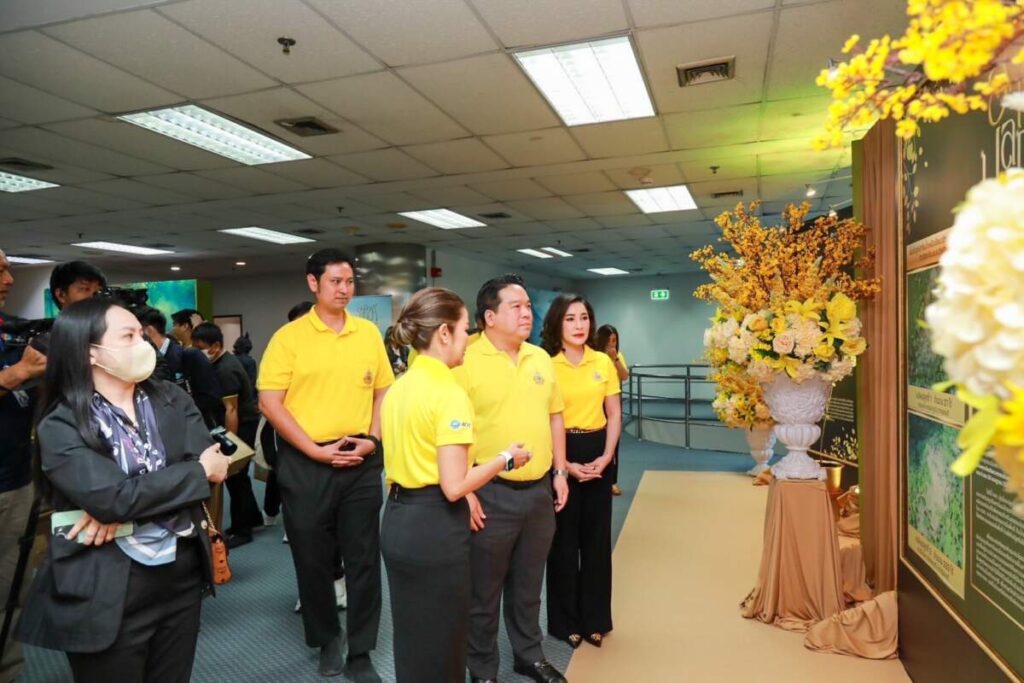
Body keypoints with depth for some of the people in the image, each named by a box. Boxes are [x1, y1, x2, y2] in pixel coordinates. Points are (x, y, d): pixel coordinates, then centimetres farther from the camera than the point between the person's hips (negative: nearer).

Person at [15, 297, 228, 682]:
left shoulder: (173, 400, 3)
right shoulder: (61, 426, -10)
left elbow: (210, 461, -9)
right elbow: (112, 497, -23)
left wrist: (127, 505, -20)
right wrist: (200, 472, -14)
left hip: (183, 576, 4)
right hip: (109, 593, -4)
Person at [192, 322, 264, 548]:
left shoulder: (225, 370, -22)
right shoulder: (222, 362, 8)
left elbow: (231, 409, -24)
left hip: (243, 423, -10)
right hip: (242, 421, 10)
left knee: (235, 476, -2)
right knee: (237, 475, 17)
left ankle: (241, 530, 8)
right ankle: (252, 518, 29)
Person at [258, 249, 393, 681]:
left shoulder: (369, 333, 5)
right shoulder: (289, 336, -5)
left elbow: (384, 390, 11)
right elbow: (270, 403, -9)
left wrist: (373, 439, -3)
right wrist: (315, 450, -13)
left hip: (361, 461, 2)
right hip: (306, 462, -2)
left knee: (363, 558, 7)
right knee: (313, 558, 11)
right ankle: (326, 639, 33)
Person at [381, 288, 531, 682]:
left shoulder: (399, 386, 6)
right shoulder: (449, 392, -20)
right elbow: (454, 486, -22)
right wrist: (506, 459, -10)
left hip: (397, 520, 9)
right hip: (435, 526, -9)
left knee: (410, 637, 22)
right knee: (440, 643, 10)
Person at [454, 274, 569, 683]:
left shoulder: (541, 358, 7)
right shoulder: (466, 362, -13)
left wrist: (560, 472, 11)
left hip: (539, 490, 6)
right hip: (491, 493, -5)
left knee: (528, 585, 22)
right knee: (484, 592, 11)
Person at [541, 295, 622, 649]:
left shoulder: (603, 362, 3)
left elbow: (614, 414, 6)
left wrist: (606, 456, -6)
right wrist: (564, 464, -12)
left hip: (597, 454, 4)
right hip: (559, 454, -3)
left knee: (597, 539, 11)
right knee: (564, 540, 7)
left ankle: (595, 619, 28)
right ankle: (565, 621, 24)